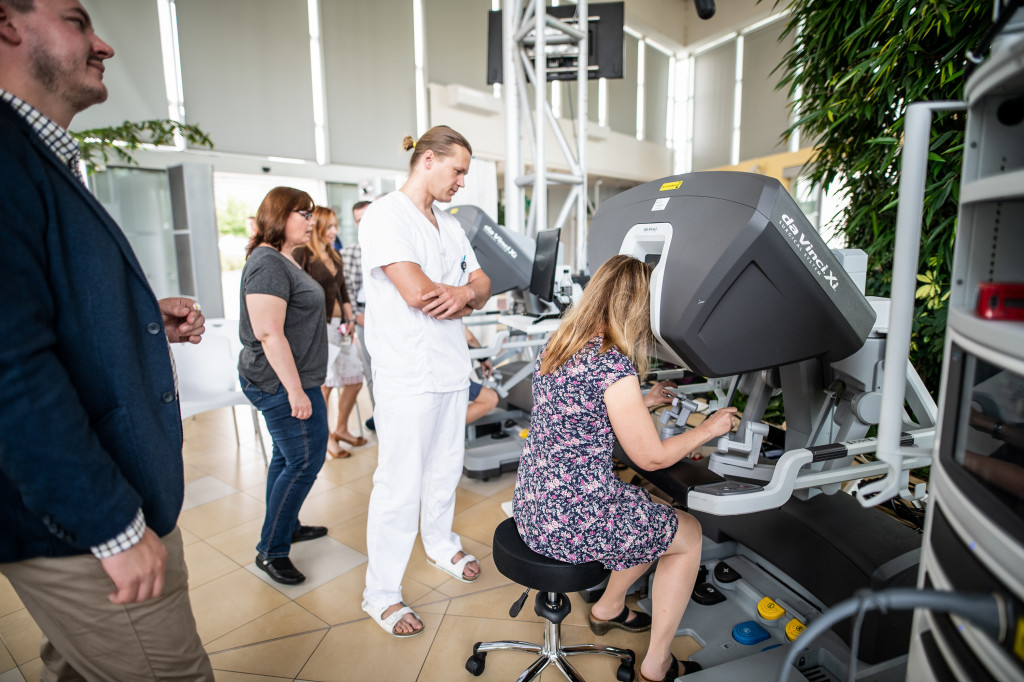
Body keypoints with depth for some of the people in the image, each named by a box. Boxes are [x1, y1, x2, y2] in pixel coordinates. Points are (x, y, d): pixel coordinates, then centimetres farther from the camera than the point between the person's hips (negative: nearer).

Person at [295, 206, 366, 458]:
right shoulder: (302, 253, -6)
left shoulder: (334, 256, 18)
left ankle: (341, 429, 27)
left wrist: (349, 318, 12)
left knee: (354, 380, 8)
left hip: (339, 324, 8)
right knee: (324, 384, -2)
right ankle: (325, 437, 15)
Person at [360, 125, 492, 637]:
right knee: (400, 485, 0)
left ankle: (440, 545, 43)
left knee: (446, 467, 20)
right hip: (407, 375, -8)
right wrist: (466, 293, -5)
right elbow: (417, 292, -22)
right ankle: (380, 593, 17)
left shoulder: (450, 226, 16)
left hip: (452, 367, 8)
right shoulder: (385, 216, -11)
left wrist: (465, 293, -12)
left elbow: (482, 285, 12)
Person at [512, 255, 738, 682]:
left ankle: (608, 608, 44)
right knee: (689, 535, 17)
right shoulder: (613, 363, -21)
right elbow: (652, 457, -12)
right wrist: (708, 428, 4)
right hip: (572, 519, -8)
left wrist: (640, 404, 25)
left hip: (532, 507, 8)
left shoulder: (556, 348, 5)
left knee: (652, 516, 30)